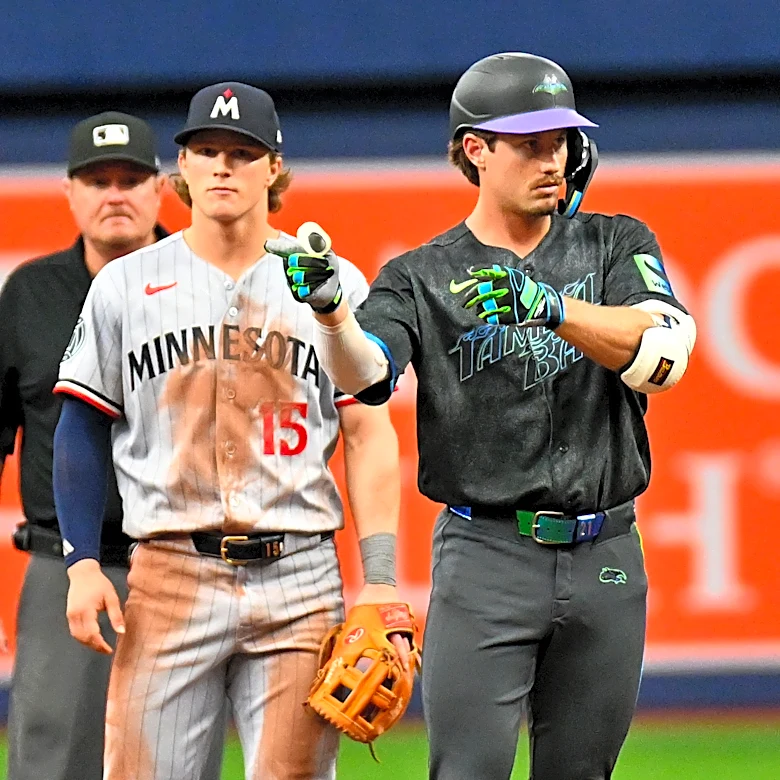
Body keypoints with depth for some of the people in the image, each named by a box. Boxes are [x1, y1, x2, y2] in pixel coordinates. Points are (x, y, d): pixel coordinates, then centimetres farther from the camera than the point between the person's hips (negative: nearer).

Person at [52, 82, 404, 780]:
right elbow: (83, 428, 10)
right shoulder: (125, 285, 7)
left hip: (301, 577, 0)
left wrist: (381, 579, -3)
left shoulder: (334, 284, 7)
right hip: (169, 575, 0)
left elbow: (369, 436, 5)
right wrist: (82, 564, -1)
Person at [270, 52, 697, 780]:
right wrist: (330, 311, -37)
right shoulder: (423, 277, 4)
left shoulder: (616, 247, 9)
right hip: (486, 561, -2)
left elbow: (663, 354, -10)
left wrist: (549, 307, -26)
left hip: (607, 559, 2)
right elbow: (364, 372, -14)